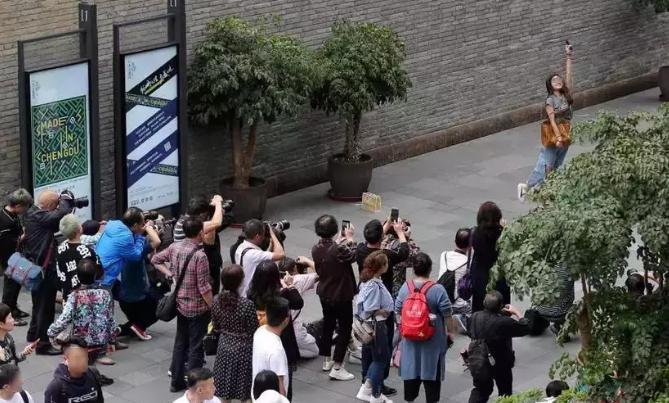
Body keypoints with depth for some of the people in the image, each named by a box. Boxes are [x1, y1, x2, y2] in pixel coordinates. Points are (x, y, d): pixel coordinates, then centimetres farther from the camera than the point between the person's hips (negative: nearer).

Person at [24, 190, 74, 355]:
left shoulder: (32, 214, 9)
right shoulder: (38, 216, -21)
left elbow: (56, 225, 10)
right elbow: (61, 215, -32)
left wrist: (65, 204, -3)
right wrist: (65, 200, -12)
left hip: (35, 267, 10)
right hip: (45, 269, -10)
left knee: (39, 303, 24)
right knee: (46, 306, -3)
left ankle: (33, 336, 39)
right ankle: (42, 344, 2)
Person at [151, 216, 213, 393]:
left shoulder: (174, 248, -2)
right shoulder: (200, 255, -23)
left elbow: (155, 260, 13)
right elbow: (204, 288, -21)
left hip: (180, 304, 7)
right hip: (198, 308, -7)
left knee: (180, 343, 18)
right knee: (196, 347, 3)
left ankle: (177, 381, 25)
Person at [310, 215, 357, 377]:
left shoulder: (316, 249, -9)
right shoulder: (339, 250, -30)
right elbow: (353, 256, -9)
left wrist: (339, 241, 12)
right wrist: (350, 238, 4)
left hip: (324, 294, 7)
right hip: (341, 295, -7)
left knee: (328, 324, 24)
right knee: (345, 329, 5)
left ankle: (326, 360, 37)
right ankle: (336, 368, 4)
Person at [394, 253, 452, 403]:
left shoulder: (405, 288, -5)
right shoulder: (438, 290, -16)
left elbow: (398, 312, 4)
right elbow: (447, 315, -11)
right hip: (432, 340, -3)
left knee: (411, 368, 13)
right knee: (431, 371, 6)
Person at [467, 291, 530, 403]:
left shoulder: (475, 317, -14)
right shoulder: (505, 322, -30)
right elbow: (526, 328, -17)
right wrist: (517, 312, -3)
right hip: (501, 364, -4)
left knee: (480, 390, 21)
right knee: (505, 392, 19)